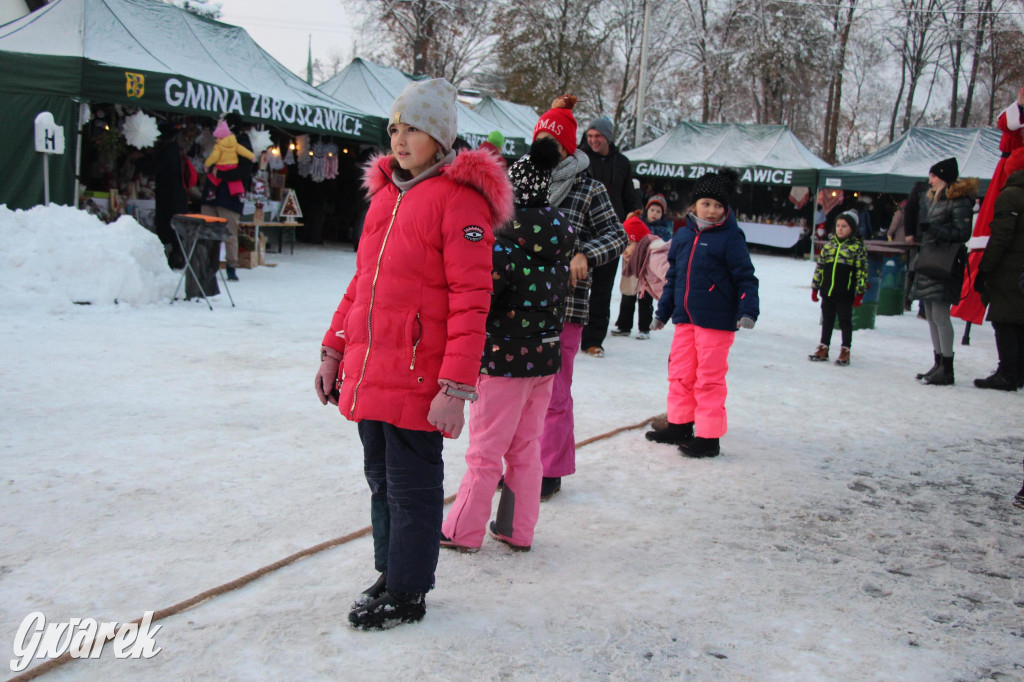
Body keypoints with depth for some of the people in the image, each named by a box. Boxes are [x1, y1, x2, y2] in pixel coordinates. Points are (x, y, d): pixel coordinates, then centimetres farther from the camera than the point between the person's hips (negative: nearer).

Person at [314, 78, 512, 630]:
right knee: (380, 479, 18)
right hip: (367, 371, 8)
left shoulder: (458, 197, -10)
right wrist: (334, 350, 17)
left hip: (417, 376, -7)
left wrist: (456, 386, -20)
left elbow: (470, 299, -16)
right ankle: (389, 573, 36)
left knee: (411, 486, 5)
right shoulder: (386, 191, 14)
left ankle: (407, 594, 22)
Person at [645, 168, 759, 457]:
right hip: (685, 317, 6)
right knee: (680, 372, 14)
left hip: (716, 320, -6)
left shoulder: (730, 238, -6)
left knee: (709, 378, -1)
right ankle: (680, 425, 29)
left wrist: (748, 311, -19)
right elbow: (673, 276, 18)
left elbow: (745, 278, -7)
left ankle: (709, 437, 8)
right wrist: (663, 311, 21)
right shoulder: (683, 235, 10)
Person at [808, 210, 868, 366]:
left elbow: (862, 270, -5)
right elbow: (820, 266, 13)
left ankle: (845, 351, 15)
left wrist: (860, 293, -8)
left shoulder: (858, 246, -4)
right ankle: (823, 349, 23)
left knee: (845, 322, 5)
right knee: (827, 321, 14)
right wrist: (815, 287, 12)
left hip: (845, 294, -4)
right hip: (827, 292, 4)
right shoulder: (829, 244, 9)